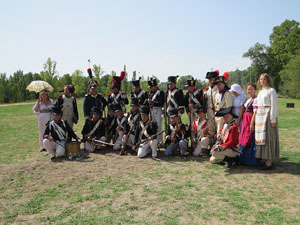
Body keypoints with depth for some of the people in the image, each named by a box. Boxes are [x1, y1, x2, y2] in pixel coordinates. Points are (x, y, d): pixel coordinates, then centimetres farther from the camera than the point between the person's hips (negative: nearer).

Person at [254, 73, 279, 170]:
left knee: (268, 138, -7)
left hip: (268, 116, -8)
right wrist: (256, 117, 12)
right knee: (261, 138, 8)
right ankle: (267, 159, 16)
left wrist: (273, 120, -15)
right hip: (259, 116, 8)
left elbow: (274, 106, -9)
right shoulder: (260, 91, 18)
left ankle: (269, 162, -3)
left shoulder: (271, 90, -4)